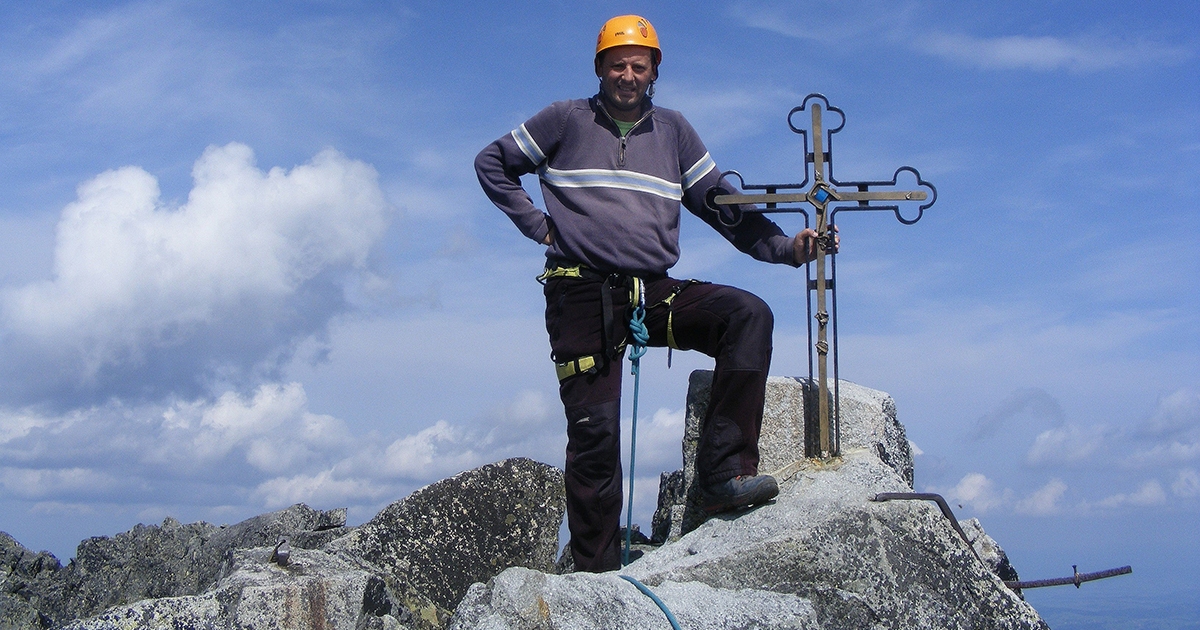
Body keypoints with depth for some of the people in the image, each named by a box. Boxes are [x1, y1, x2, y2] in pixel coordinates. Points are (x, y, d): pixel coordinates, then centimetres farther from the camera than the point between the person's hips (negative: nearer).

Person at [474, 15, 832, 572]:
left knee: (748, 315, -22)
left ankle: (725, 470, -24)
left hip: (656, 292, 3)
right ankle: (596, 570, 7)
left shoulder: (673, 131, 13)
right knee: (594, 431, -6)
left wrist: (785, 247, -4)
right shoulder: (566, 121, 6)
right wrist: (537, 224, 3)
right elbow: (492, 164, 14)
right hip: (582, 296, -3)